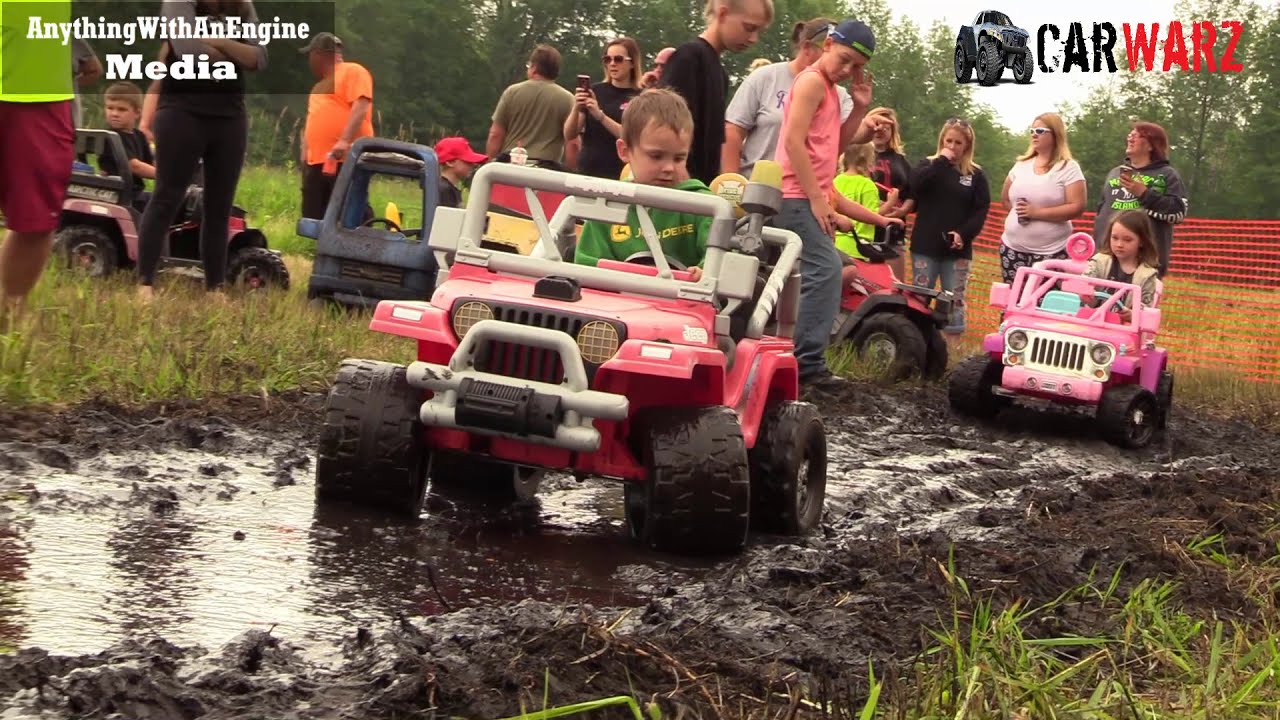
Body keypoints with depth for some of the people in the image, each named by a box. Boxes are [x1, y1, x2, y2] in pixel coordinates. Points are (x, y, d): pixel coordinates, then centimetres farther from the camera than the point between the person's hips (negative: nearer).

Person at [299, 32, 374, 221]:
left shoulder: (353, 71, 0)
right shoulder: (321, 84, 28)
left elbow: (360, 107, -14)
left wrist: (345, 141, -25)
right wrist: (305, 153, 20)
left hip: (346, 160, -9)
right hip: (317, 162, 9)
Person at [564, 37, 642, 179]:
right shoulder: (595, 91, 8)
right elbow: (569, 135, 5)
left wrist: (600, 116, -22)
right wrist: (576, 109, -13)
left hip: (619, 176, -3)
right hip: (586, 172, 3)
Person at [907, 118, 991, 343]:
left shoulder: (976, 175, 7)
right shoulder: (928, 165, 8)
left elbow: (981, 210, 1)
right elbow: (915, 185, -13)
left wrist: (963, 233, -14)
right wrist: (941, 161, -12)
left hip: (958, 250, 0)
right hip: (925, 246, 0)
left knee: (955, 301, -2)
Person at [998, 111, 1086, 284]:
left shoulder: (1068, 168, -5)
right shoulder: (1021, 165, 11)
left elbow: (1076, 208, -13)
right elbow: (1005, 198, 21)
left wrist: (1037, 212, -16)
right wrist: (1019, 212, 2)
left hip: (1050, 252, -5)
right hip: (1013, 248, 5)